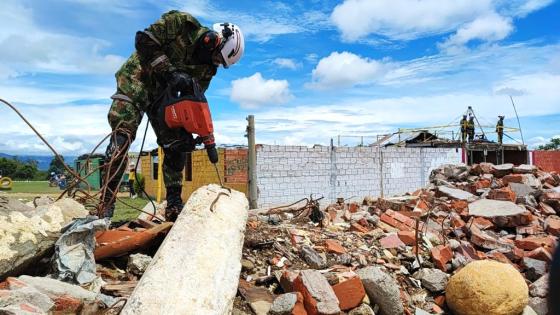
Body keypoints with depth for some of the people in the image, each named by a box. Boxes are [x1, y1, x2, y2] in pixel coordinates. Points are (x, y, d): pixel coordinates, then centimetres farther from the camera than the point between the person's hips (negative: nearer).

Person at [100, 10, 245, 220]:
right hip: (137, 80, -5)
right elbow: (143, 40, -24)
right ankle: (105, 204, -13)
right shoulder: (181, 22, -19)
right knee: (121, 139, -18)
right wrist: (170, 72, -31)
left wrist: (188, 131, -17)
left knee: (177, 146, -3)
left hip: (163, 95, 6)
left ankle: (174, 206, 3)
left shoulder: (208, 68, -5)